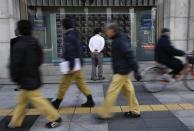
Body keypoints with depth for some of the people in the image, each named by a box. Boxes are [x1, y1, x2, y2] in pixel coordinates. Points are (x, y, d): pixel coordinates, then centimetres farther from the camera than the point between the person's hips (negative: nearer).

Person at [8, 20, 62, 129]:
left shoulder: (19, 45, -20)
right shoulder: (35, 42, 6)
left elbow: (15, 64, -19)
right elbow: (40, 59, 13)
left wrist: (15, 78, -6)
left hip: (26, 79, -9)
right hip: (34, 76, 9)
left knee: (37, 99, -1)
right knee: (22, 100, 19)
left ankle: (55, 118, 7)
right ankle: (16, 122, 32)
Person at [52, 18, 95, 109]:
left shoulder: (69, 36, -15)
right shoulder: (75, 34, 14)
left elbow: (70, 51, -23)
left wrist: (71, 66, -25)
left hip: (73, 64, -9)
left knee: (64, 84, 3)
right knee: (81, 83, 12)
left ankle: (57, 102, 16)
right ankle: (90, 101, 14)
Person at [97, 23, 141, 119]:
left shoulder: (121, 41, -18)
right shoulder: (117, 40, 13)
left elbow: (130, 56, -24)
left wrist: (136, 71, -25)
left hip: (121, 71, -10)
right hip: (121, 70, 10)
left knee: (112, 92, -5)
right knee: (128, 90, 15)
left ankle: (105, 114, 5)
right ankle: (135, 111, 26)